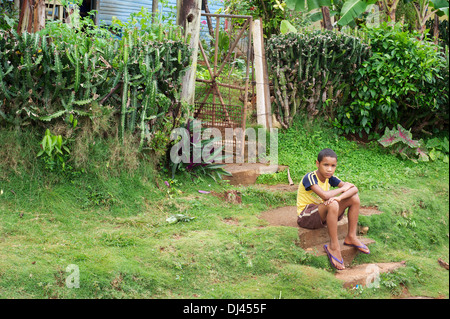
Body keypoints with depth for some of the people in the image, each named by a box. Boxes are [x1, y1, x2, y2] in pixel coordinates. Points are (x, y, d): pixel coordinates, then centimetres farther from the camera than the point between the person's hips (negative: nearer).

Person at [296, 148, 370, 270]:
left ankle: (351, 237, 3)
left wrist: (339, 197, -30)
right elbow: (325, 195, -36)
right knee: (332, 204, -37)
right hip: (306, 217, -8)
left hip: (322, 215, 8)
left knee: (354, 198, -4)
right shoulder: (310, 177, -21)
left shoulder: (329, 178, 0)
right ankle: (333, 246, -25)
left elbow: (354, 189, -9)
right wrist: (343, 188, -18)